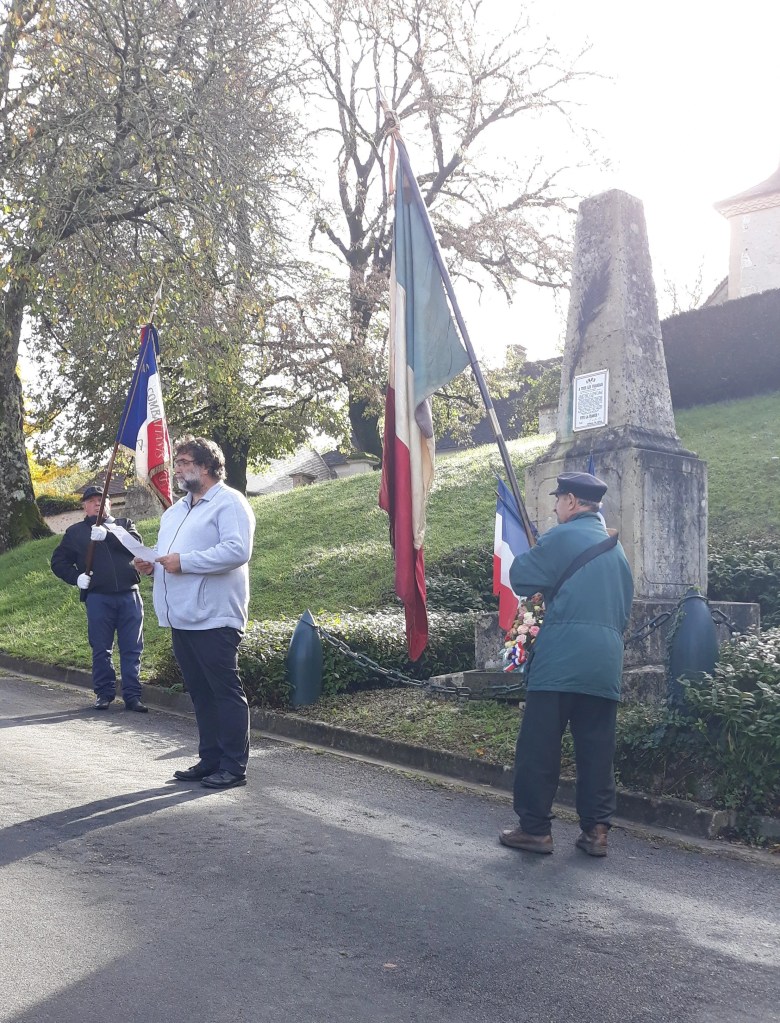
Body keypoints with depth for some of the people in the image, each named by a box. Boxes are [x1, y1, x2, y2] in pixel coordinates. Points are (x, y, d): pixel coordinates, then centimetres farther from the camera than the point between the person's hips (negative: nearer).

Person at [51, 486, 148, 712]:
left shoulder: (124, 524, 15)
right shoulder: (75, 531, 15)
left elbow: (136, 542, -6)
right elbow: (58, 561, 15)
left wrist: (107, 535, -21)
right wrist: (76, 577, -3)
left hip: (129, 595, 0)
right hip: (98, 598, 0)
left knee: (132, 648, 0)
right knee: (101, 648, 3)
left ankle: (132, 695, 4)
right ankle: (104, 693, 13)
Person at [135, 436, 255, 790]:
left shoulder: (229, 502, -8)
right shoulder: (176, 511, 21)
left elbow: (237, 550, -21)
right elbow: (167, 552, 29)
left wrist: (184, 561, -20)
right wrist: (152, 565, 6)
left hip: (214, 618, -9)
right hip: (181, 617, 9)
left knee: (226, 691, -2)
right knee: (200, 693, 13)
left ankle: (234, 766, 3)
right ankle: (210, 759, 22)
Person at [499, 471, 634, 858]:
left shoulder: (563, 537, -4)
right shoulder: (615, 547, 19)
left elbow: (520, 577, -1)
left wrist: (533, 555, 19)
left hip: (561, 659, -7)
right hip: (606, 662, 7)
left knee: (539, 746, 1)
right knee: (597, 749, 10)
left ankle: (534, 828, 5)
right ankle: (596, 830, 11)